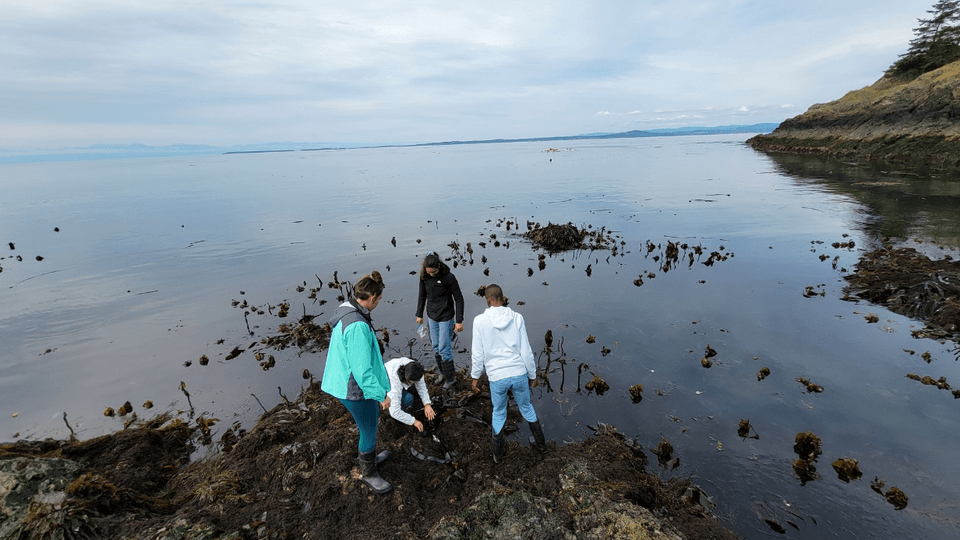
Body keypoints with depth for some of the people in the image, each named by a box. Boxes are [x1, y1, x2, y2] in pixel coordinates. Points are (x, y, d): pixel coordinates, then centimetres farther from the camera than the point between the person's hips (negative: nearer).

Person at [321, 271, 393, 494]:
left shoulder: (346, 311, -2)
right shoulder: (357, 326, -33)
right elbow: (362, 370, -29)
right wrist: (381, 394, -17)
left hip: (346, 381, 10)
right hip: (356, 388, -9)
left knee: (370, 423, 29)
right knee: (369, 432, 13)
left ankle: (369, 457, 53)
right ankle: (369, 473, 36)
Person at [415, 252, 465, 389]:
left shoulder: (449, 277, -20)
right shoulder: (424, 276, -6)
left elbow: (458, 299, -13)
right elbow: (422, 295, 10)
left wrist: (459, 321, -13)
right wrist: (419, 315, 14)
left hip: (446, 318, -5)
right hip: (432, 317, 5)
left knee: (444, 348, -2)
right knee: (435, 347, 15)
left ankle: (450, 377, 16)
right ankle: (442, 373, 34)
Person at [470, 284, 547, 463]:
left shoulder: (480, 321, -11)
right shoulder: (517, 318, -6)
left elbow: (478, 353, -6)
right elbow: (526, 351, -2)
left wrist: (475, 376, 9)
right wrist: (532, 374, 11)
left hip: (496, 377, -1)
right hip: (519, 374, 1)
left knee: (498, 413, 22)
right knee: (526, 407, 25)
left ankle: (498, 453, 36)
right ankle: (540, 443, 40)